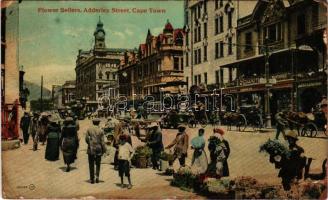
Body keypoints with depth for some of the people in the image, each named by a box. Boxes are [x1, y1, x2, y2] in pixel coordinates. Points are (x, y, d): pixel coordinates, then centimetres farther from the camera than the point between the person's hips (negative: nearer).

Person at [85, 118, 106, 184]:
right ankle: (97, 176, -2)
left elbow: (86, 139, -1)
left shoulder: (89, 129, -2)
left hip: (91, 149, 1)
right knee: (98, 164, 14)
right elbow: (102, 141, -6)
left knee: (91, 164, 9)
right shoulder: (100, 131, -6)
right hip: (98, 149, -1)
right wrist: (104, 150, 3)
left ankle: (92, 179, 11)